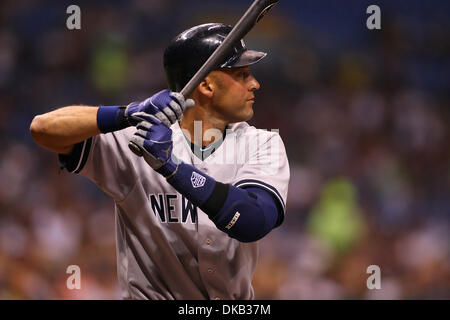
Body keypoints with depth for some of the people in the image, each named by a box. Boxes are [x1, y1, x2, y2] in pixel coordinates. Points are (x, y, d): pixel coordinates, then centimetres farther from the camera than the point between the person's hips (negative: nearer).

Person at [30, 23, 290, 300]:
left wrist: (171, 166, -25)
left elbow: (254, 223, -17)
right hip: (149, 294, -3)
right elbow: (43, 128, -14)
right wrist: (127, 115, -27)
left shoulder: (263, 144, 0)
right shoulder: (134, 141, -4)